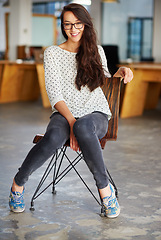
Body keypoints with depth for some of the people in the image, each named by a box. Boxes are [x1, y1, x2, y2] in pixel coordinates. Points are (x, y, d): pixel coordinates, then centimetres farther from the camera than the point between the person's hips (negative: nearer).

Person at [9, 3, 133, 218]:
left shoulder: (97, 51, 14)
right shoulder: (53, 53, 5)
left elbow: (104, 81, 28)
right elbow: (54, 93, -5)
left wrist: (121, 72, 7)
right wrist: (71, 121, -18)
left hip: (96, 114, 1)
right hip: (64, 113, -1)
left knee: (84, 128, -39)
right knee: (53, 138, -37)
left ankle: (105, 188, -26)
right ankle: (18, 183, -12)